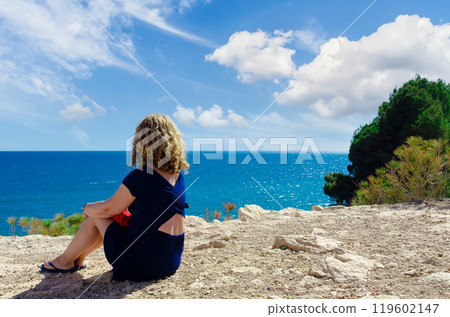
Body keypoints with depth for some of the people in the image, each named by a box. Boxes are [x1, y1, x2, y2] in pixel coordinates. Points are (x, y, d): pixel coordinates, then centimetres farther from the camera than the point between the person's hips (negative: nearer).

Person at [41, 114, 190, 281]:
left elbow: (108, 209, -7)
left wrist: (87, 208, 15)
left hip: (142, 266, -7)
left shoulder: (140, 176, -20)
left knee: (95, 217, 11)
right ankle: (78, 258, 40)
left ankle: (65, 261, 32)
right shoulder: (178, 174, 3)